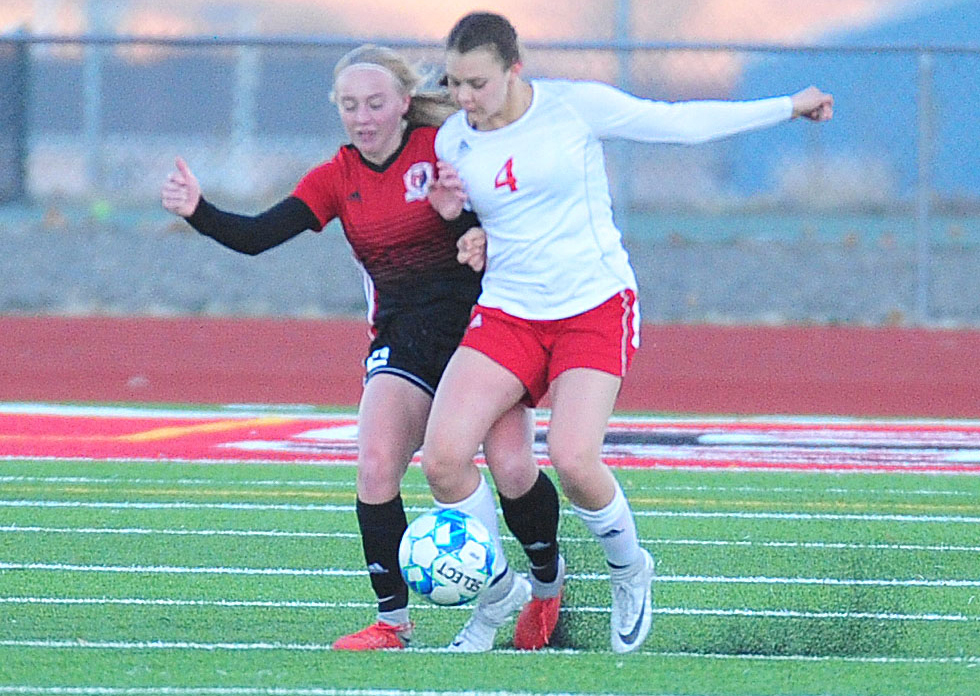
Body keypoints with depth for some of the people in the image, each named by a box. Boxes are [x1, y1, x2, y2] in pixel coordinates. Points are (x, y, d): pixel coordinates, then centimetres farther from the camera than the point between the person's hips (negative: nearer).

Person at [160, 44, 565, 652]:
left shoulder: (445, 146, -7)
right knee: (376, 469, -18)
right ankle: (393, 619, -7)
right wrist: (198, 210, -25)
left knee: (512, 469, -14)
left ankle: (548, 582, 16)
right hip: (401, 339, 3)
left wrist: (458, 213, -29)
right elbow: (255, 236, -7)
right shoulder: (337, 179, 2)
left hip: (478, 322, -3)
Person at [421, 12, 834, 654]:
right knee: (443, 457, -17)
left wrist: (787, 107, 8)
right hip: (507, 310, 4)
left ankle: (631, 571, 9)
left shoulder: (576, 106, -9)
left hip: (595, 306, -4)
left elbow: (681, 122, 2)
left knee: (573, 460, -24)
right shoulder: (452, 142, 2)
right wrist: (449, 211, -4)